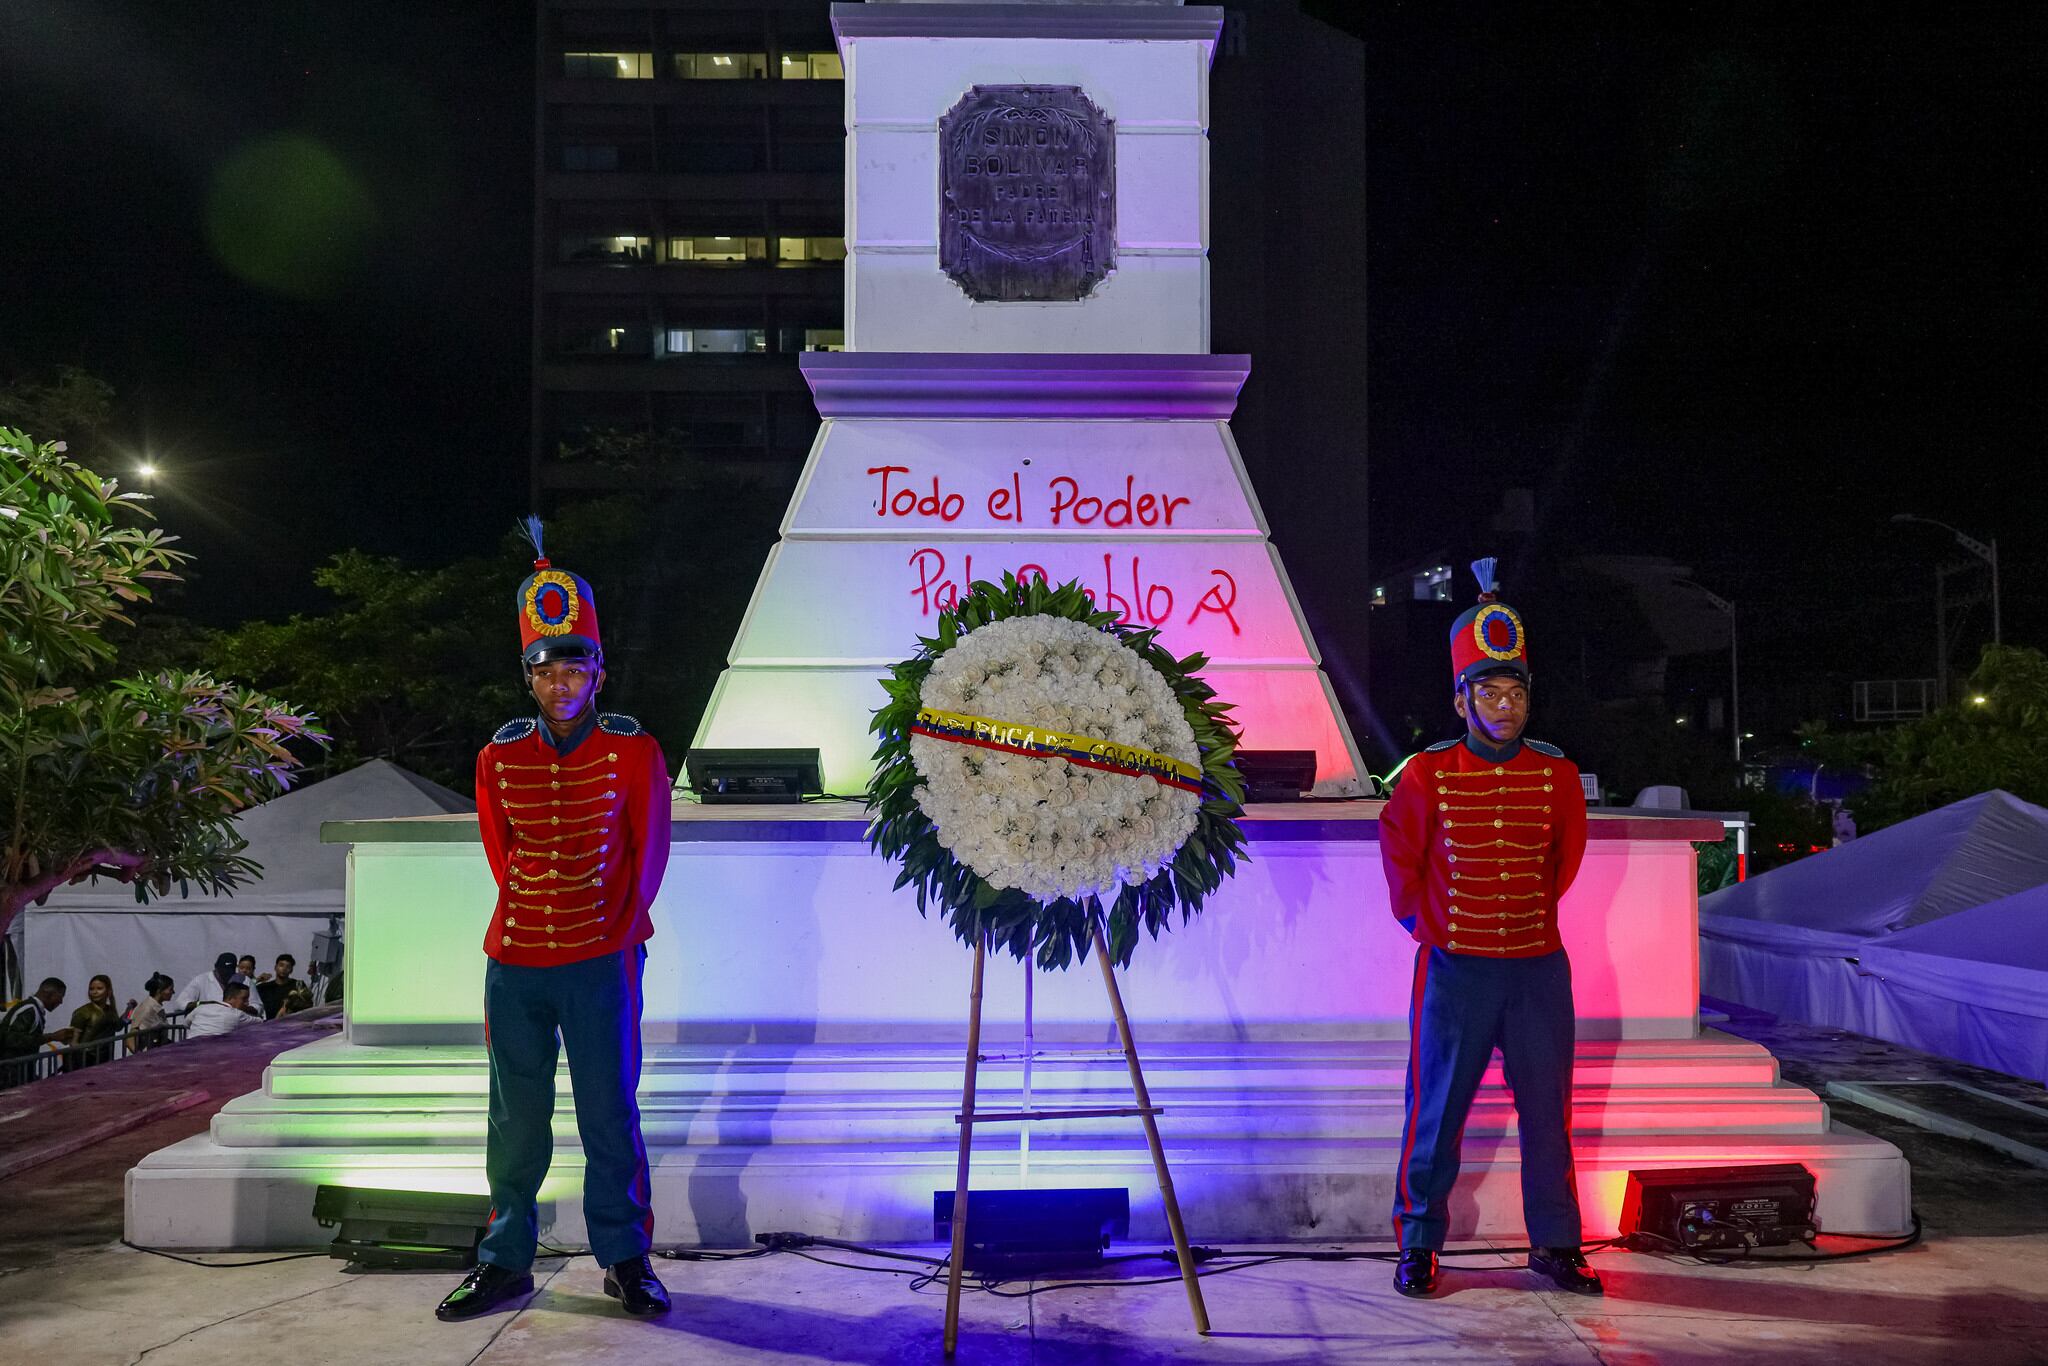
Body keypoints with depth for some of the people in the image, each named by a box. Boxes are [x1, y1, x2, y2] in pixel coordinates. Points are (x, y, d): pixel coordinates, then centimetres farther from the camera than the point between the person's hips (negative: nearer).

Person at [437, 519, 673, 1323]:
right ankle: (506, 1262, 21)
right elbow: (501, 856, 13)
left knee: (610, 1115, 3)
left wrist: (620, 937, -1)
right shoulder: (498, 759, 4)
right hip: (514, 963, 3)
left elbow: (649, 851, 1)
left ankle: (624, 1260, 15)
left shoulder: (633, 752, -3)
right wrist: (527, 925, 8)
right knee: (515, 1121, 10)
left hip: (602, 962, -3)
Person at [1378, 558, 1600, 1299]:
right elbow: (1400, 855, 9)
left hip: (1539, 966, 2)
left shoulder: (1556, 774, 0)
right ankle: (1419, 1246, 17)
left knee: (1548, 1111, 8)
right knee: (1437, 1109, 4)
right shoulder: (1427, 775, -7)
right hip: (1454, 968, -2)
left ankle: (1555, 1244, 22)